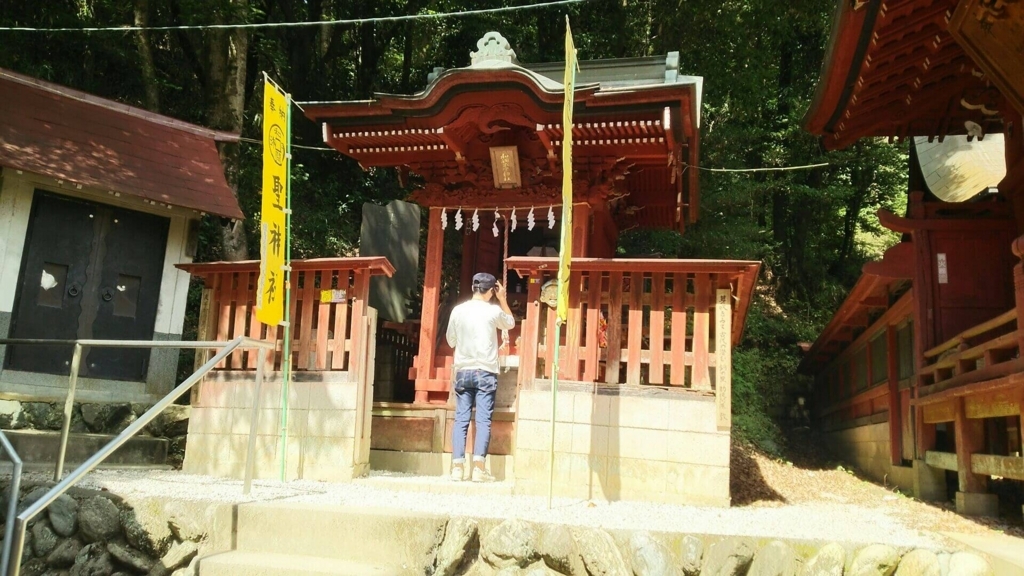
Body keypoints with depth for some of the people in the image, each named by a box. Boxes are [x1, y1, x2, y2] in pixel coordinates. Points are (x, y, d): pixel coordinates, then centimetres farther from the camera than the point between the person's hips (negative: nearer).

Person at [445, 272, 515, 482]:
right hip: (485, 371, -3)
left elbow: (451, 341, 13)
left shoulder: (458, 310, 3)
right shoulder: (493, 311, -4)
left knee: (461, 419, 4)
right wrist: (502, 299, 21)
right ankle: (478, 467, -8)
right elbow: (511, 324, 17)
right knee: (483, 420, -2)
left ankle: (458, 466, 0)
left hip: (462, 371, 3)